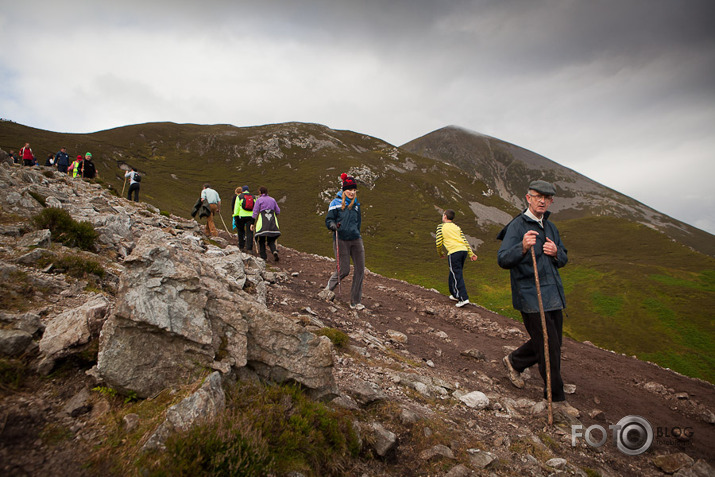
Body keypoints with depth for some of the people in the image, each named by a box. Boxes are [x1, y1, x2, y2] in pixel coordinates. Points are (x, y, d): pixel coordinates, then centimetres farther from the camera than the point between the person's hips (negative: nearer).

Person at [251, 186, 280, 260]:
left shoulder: (258, 200, -1)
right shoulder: (272, 199, 11)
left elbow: (255, 212, -5)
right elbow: (278, 211, 12)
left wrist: (252, 223, -2)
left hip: (262, 222, -3)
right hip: (272, 222, 3)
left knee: (261, 241, 7)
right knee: (271, 240, 9)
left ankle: (263, 257, 6)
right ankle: (274, 251, -17)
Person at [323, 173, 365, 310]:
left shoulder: (356, 204, 16)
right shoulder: (336, 203, -1)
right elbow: (328, 220, -3)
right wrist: (333, 225, -24)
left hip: (355, 240, 5)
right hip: (341, 241, -5)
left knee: (360, 269, -2)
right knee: (344, 270, -6)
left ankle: (355, 301, 8)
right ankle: (329, 286, 27)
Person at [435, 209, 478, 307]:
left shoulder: (441, 226, 8)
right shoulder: (457, 227, 23)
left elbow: (438, 243, 3)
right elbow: (465, 241, 15)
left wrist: (440, 253, 20)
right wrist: (471, 254, 10)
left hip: (454, 252, -6)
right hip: (464, 250, 6)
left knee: (457, 276, -6)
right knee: (453, 274, 19)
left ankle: (464, 298, -13)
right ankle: (455, 295, 27)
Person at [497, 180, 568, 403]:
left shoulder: (550, 227, 14)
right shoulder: (517, 226, -10)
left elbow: (563, 260, 19)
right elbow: (503, 259, -22)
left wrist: (555, 252, -4)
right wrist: (523, 248, -41)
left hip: (554, 296, 8)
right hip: (531, 297, -8)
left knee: (553, 342, 17)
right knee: (549, 347, -2)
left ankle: (513, 361, 39)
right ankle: (556, 396, 16)